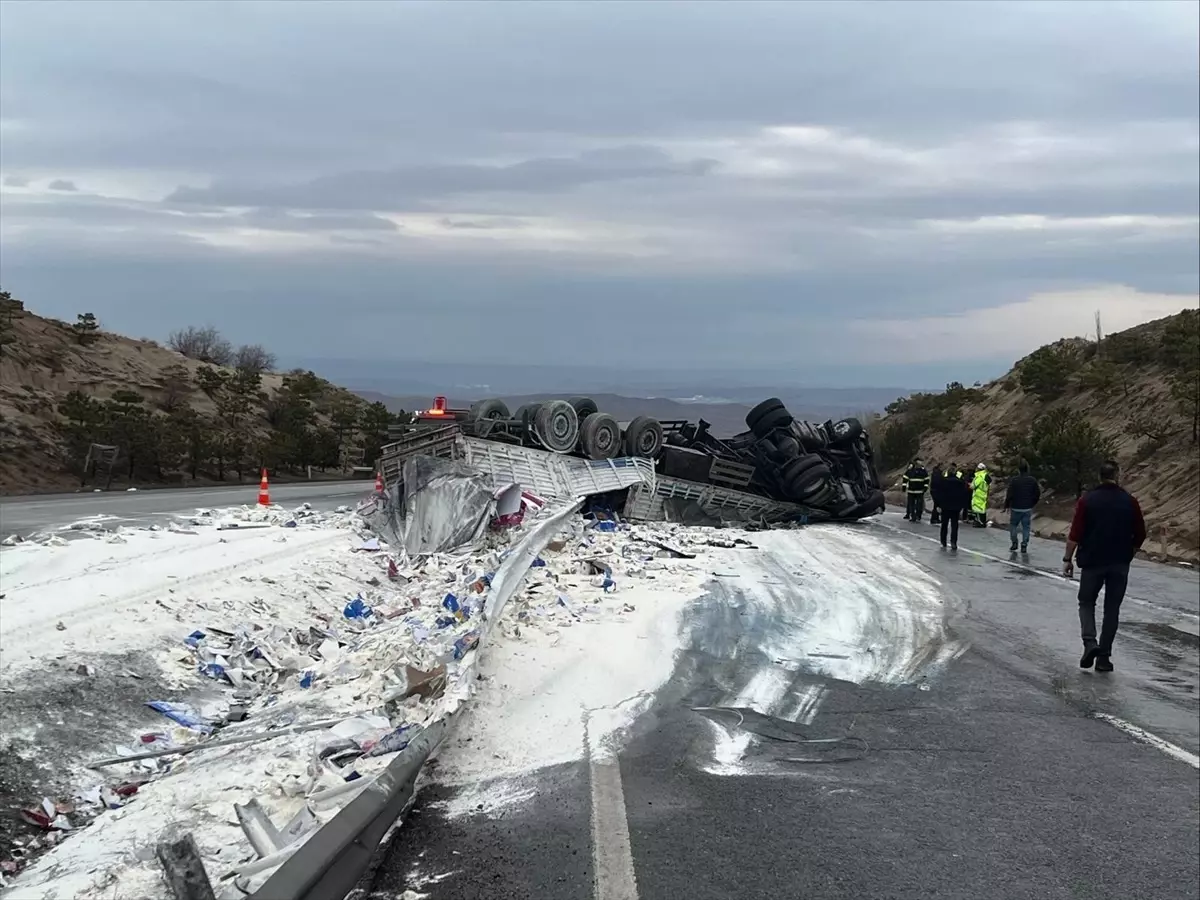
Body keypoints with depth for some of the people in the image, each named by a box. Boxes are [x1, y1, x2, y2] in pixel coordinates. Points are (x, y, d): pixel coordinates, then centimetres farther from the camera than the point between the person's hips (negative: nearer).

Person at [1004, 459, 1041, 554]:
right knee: (1026, 527, 8)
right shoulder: (1033, 480, -1)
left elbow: (1009, 495, -12)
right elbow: (1038, 494, 4)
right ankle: (1024, 546, 6)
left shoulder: (1013, 480, -11)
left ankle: (1014, 543, 12)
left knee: (1013, 525, 15)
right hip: (1028, 509, 2)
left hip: (1015, 508, -2)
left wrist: (1006, 505, 1)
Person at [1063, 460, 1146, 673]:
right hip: (1120, 564, 1)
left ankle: (1090, 642, -10)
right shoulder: (1129, 502, -1)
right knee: (1112, 609, 9)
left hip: (1092, 561, -1)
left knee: (1086, 603, 13)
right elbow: (1140, 535, 4)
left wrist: (1067, 559, -1)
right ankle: (1104, 656, 9)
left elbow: (1075, 534, -9)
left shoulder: (1087, 500, -6)